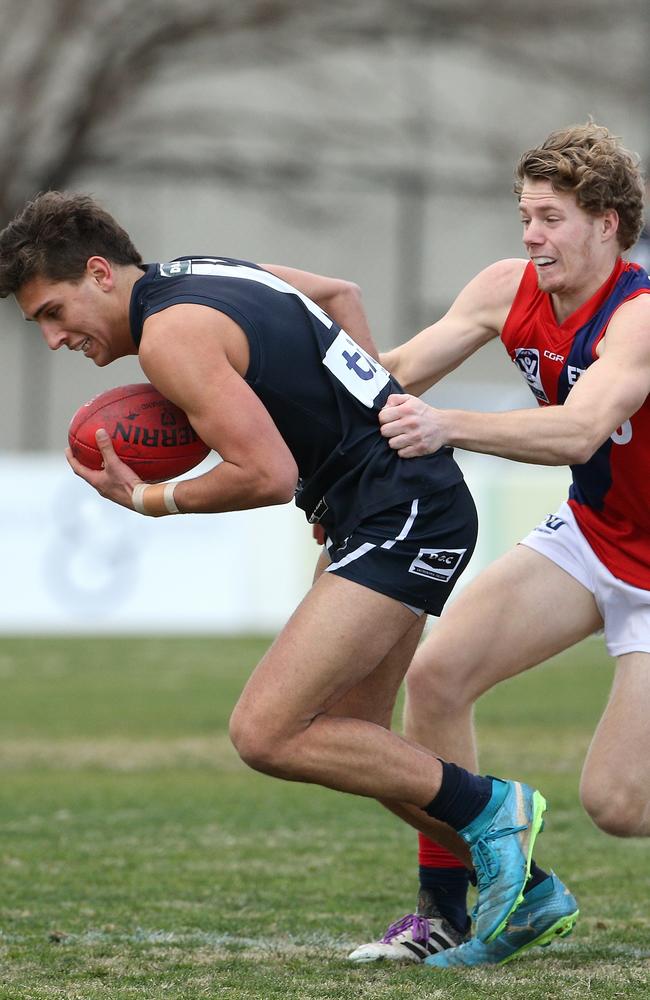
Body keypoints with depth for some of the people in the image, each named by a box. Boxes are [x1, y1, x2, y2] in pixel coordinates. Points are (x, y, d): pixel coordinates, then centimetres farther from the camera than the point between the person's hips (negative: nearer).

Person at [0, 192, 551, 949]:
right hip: (419, 501, 10)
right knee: (351, 745, 17)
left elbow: (269, 475, -22)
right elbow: (340, 295, 30)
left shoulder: (171, 334, -16)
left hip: (401, 518, -10)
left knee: (265, 735, -14)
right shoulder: (202, 275, 14)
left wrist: (150, 502, -8)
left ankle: (491, 810, -5)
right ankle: (523, 889, 23)